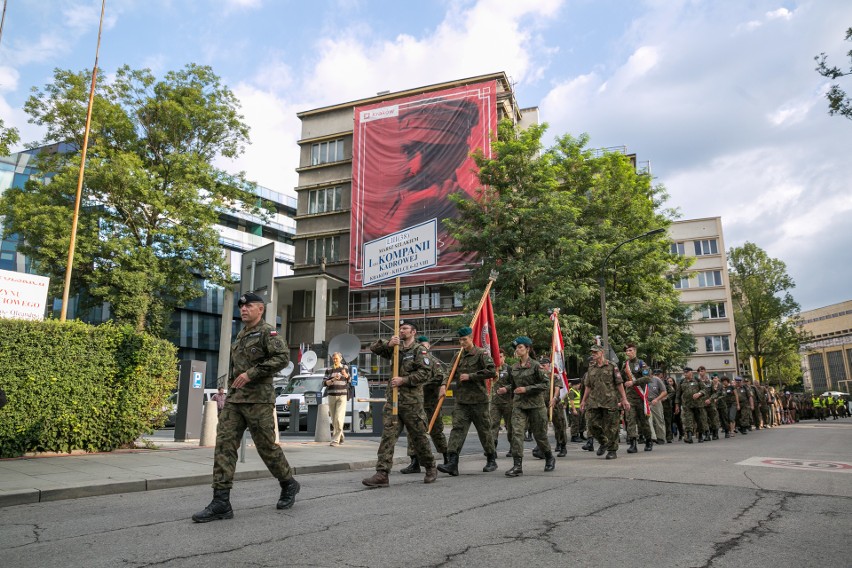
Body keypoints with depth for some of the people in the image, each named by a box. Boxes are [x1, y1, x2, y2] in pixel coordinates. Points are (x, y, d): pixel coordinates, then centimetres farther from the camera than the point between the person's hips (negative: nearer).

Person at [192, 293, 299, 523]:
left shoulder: (267, 332, -5)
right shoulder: (241, 335, 19)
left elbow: (282, 357, -19)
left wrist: (251, 374, -21)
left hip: (258, 399, -7)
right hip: (234, 400, 7)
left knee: (267, 446, 1)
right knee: (224, 445, -4)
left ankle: (289, 484, 23)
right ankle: (221, 502, -4)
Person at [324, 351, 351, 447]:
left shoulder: (345, 368, 7)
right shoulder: (329, 370, 7)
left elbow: (350, 381, 14)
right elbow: (324, 382, 2)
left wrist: (346, 375, -7)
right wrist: (333, 380, -15)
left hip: (342, 396, -2)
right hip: (331, 396, 2)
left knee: (339, 419, -15)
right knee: (334, 420, 8)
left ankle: (335, 440, -13)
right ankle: (341, 438, 26)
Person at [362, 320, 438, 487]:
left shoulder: (420, 350, -4)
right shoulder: (395, 348, 16)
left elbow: (426, 373, -15)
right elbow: (374, 348, 10)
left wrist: (404, 380, -19)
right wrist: (388, 344, -8)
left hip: (412, 401, -5)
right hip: (393, 400, 5)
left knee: (418, 437, 6)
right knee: (387, 436, -4)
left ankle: (431, 469, 25)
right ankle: (381, 474, -7)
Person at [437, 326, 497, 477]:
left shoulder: (481, 354, -6)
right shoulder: (459, 356, 12)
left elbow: (492, 372, -17)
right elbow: (450, 373, 16)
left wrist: (470, 376, -17)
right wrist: (444, 385, -4)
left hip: (479, 400, -5)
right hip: (462, 401, 5)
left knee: (484, 431, 7)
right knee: (457, 428, -7)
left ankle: (491, 460, 25)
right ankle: (452, 464, -11)